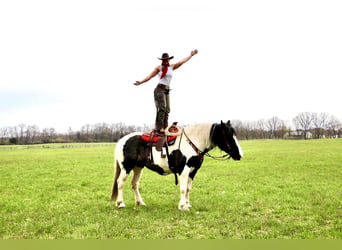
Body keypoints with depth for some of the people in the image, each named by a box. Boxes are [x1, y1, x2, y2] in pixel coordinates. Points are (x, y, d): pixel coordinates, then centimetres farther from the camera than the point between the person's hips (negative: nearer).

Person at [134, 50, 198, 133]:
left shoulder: (172, 67, 14)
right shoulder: (159, 68, 4)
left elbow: (183, 61, 19)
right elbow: (150, 76, 5)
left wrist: (191, 55, 23)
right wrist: (140, 82, 0)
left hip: (166, 91, 5)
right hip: (160, 89, -5)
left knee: (167, 110, -1)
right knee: (162, 108, -18)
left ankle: (165, 128, -2)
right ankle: (159, 128, -22)